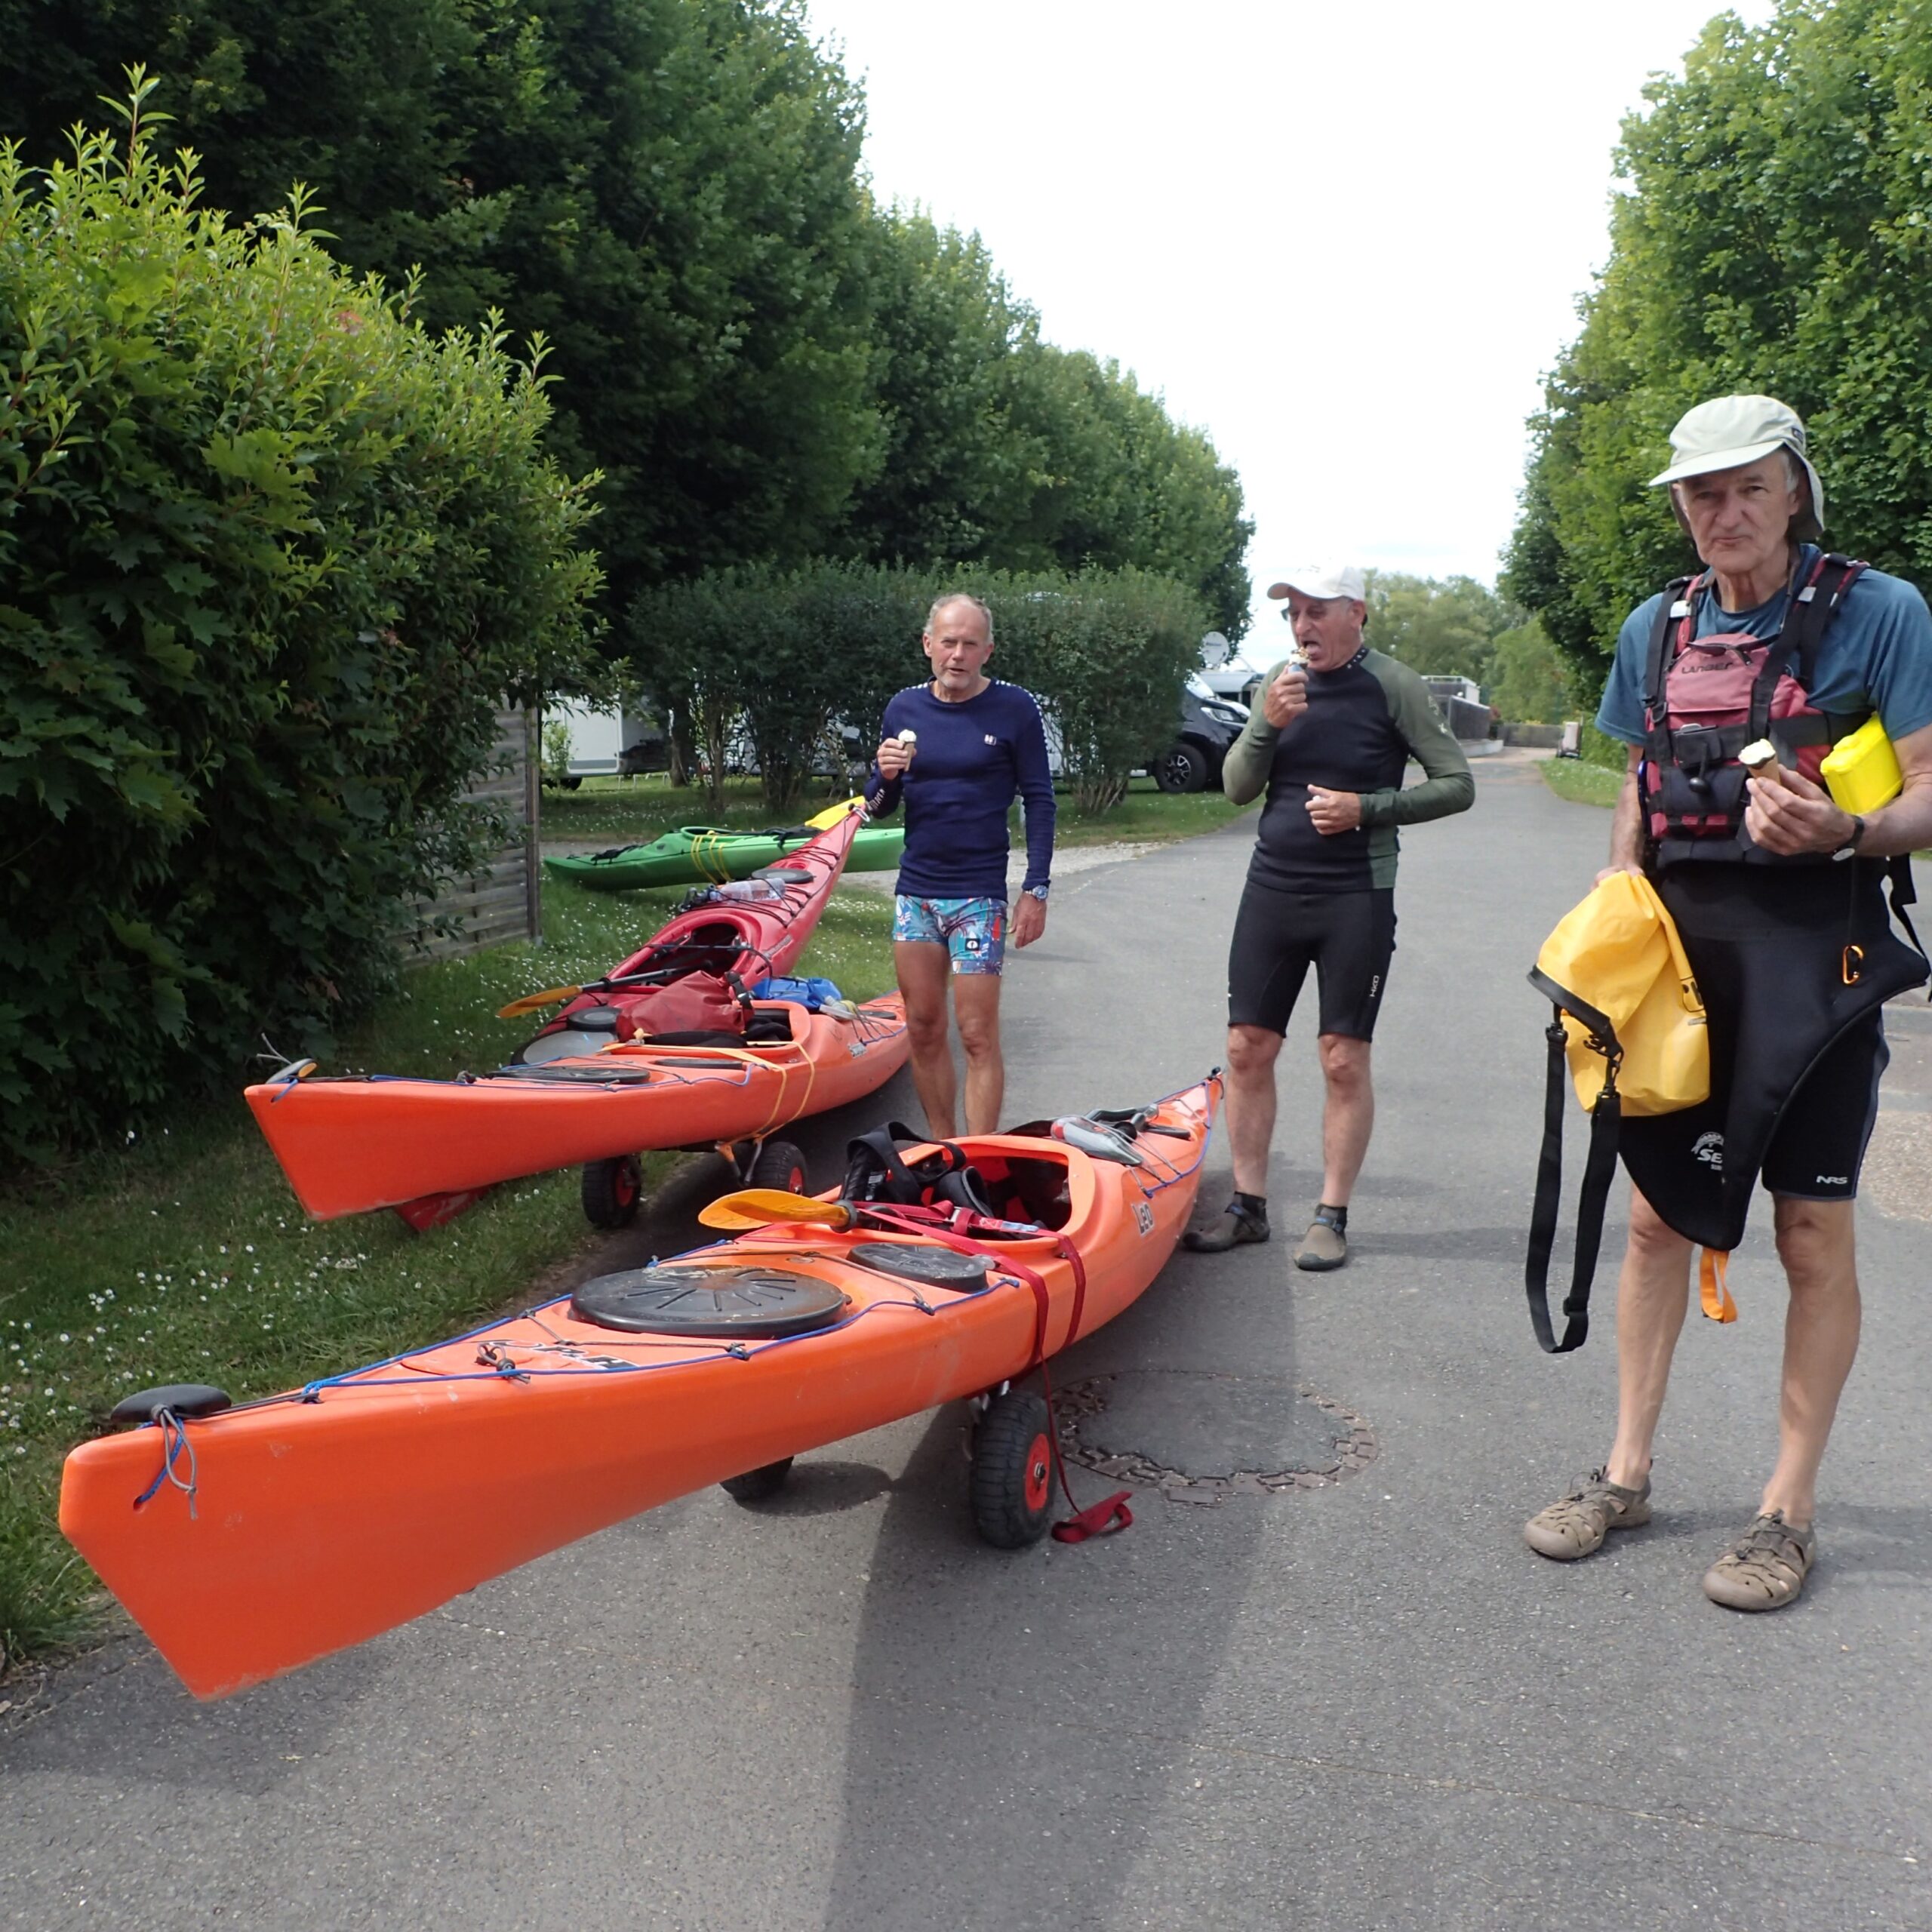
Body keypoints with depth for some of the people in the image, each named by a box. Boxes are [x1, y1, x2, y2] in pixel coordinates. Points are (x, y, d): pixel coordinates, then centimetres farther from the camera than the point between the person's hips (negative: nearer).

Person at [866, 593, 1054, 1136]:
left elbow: (1039, 802, -2)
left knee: (977, 1036, -6)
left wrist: (1036, 890, -7)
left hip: (979, 895, -4)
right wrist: (885, 777, -11)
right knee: (923, 1030, 9)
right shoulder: (904, 709, 6)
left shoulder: (1014, 709, -5)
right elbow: (879, 807, 12)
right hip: (916, 890, 5)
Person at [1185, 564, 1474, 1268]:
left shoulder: (1394, 687, -5)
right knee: (1247, 1049, 5)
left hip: (1354, 898, -4)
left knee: (1344, 1059, 0)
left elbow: (1457, 786, -4)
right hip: (1271, 887, 5)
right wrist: (1268, 723, -13)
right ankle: (1248, 1206, 16)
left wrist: (1366, 808, -15)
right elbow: (1238, 788, 4)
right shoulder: (1281, 683, 7)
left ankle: (1331, 1217, 10)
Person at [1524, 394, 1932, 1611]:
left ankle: (1790, 1509, 16)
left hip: (1814, 952, -4)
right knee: (1660, 1213, 10)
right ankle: (1628, 1473, 23)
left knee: (1813, 1234, 3)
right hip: (1681, 948, 5)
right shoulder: (1657, 629, 10)